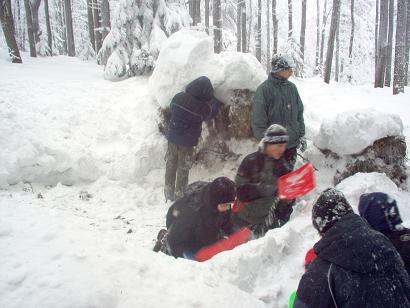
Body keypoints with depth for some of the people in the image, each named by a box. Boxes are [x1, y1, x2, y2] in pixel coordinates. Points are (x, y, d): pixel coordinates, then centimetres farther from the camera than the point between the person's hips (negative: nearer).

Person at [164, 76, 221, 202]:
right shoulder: (203, 107, -20)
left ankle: (169, 193, 30)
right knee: (183, 169, 13)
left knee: (171, 165, 19)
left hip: (172, 137, 4)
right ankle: (179, 195, 25)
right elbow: (212, 112, 1)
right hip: (187, 142, -3)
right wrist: (215, 101, 17)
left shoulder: (178, 97, -12)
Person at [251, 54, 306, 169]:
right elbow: (258, 122, -13)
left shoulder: (292, 87, 7)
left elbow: (299, 113, 15)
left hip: (292, 143, 6)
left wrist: (302, 135, 11)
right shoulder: (264, 89, -12)